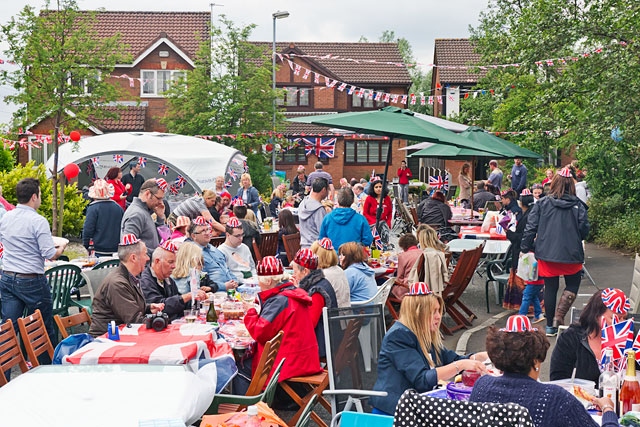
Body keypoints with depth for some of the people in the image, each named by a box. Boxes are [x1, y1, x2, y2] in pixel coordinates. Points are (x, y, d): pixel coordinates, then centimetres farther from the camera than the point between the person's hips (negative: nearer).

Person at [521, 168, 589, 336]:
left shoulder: (542, 203, -3)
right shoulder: (578, 205, -4)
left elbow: (531, 227, -4)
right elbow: (584, 229, -5)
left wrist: (525, 248, 6)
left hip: (547, 253, 1)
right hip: (571, 254, -1)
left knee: (550, 288, 11)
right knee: (572, 285, 19)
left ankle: (550, 326, 16)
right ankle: (559, 316, 1)